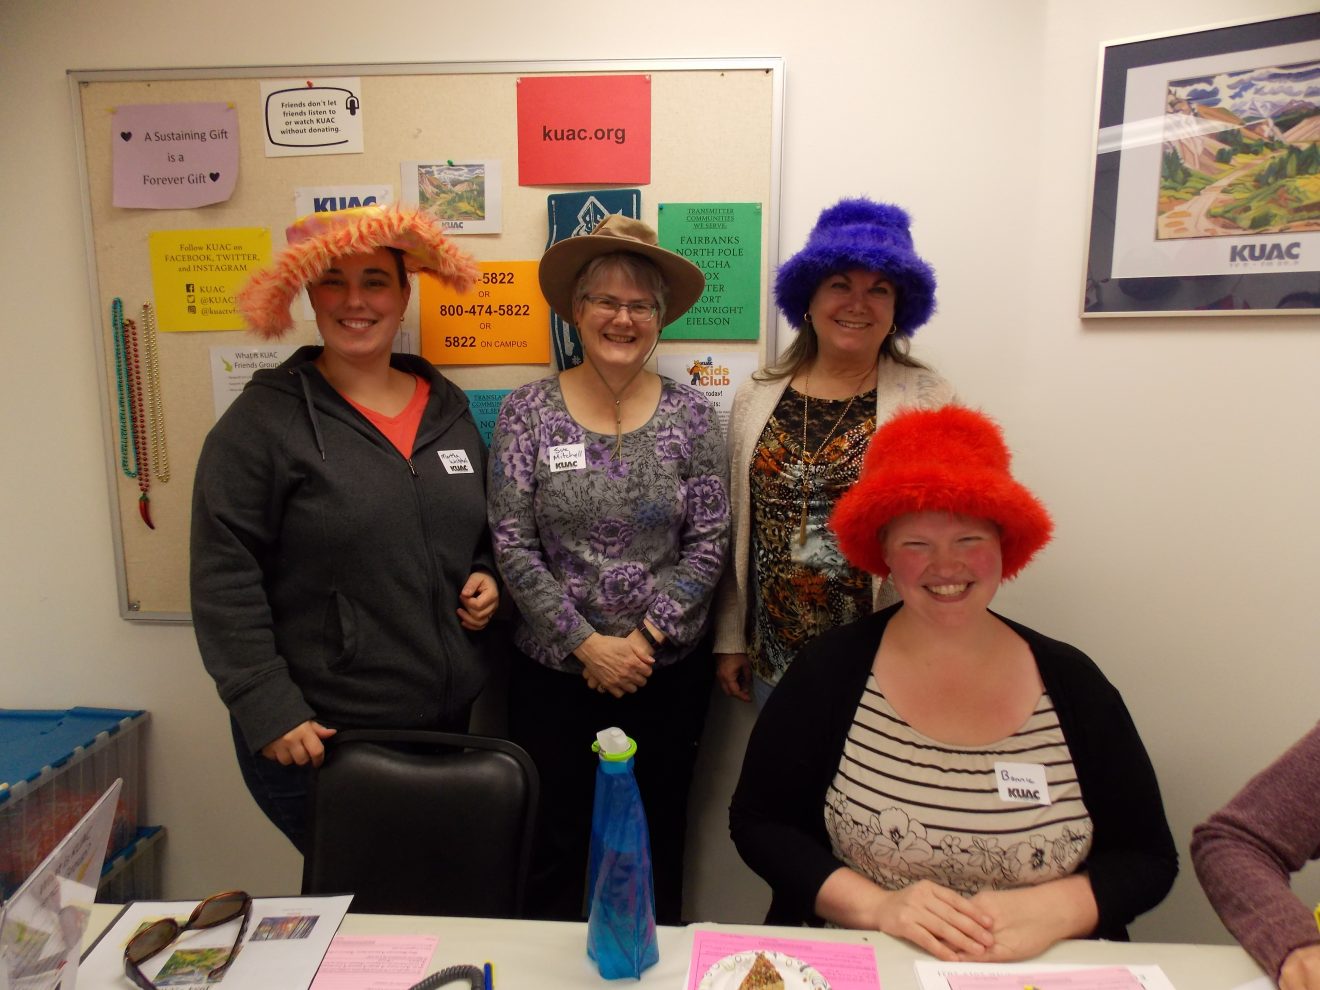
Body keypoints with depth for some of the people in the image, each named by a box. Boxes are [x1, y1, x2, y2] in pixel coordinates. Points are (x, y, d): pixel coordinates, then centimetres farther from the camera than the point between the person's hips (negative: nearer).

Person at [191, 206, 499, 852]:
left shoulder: (448, 409, 8)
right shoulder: (264, 418, -8)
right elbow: (225, 581, -10)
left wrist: (486, 578, 0)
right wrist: (268, 711, -14)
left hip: (446, 724, 5)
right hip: (318, 739, -4)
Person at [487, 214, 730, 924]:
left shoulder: (690, 416, -2)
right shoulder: (527, 412, -4)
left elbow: (707, 544, -3)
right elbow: (513, 547, -7)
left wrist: (644, 638, -11)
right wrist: (585, 643, -12)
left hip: (669, 672, 1)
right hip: (554, 672, 0)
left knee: (657, 843, 15)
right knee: (555, 845, 12)